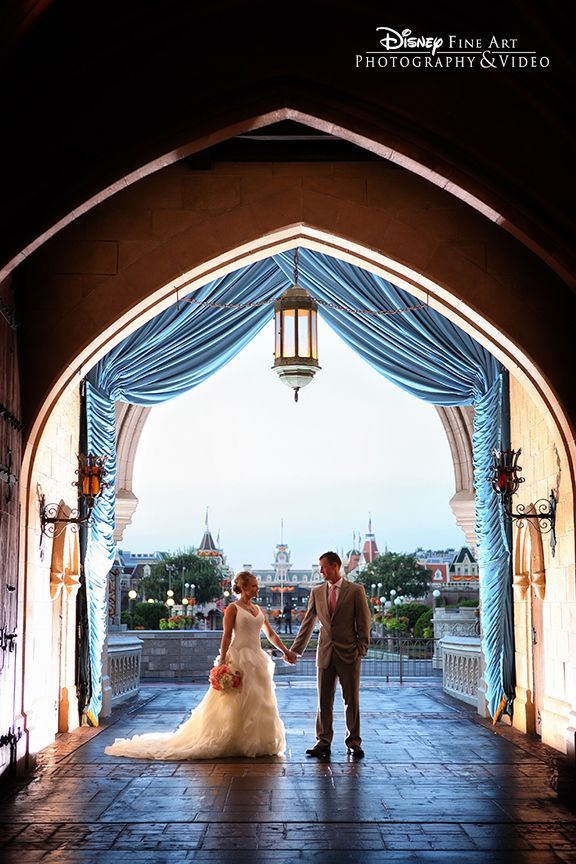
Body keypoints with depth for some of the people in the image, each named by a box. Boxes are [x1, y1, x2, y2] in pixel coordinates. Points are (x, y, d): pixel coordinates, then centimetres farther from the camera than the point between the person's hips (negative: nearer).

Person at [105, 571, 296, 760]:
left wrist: (286, 651, 11)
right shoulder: (233, 608, -4)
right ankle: (233, 744, 4)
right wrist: (222, 662, -16)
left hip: (257, 660, 7)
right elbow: (227, 636, -10)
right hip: (239, 659, -7)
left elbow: (271, 634, 19)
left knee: (258, 704, 7)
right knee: (235, 704, -4)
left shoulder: (258, 609, 15)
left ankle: (256, 744, 16)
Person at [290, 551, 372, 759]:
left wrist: (362, 648, -7)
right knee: (324, 701, 5)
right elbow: (308, 623, 10)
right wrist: (295, 649, 7)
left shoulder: (356, 591, -1)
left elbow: (364, 622, 0)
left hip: (349, 653, -3)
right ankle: (323, 742, 11)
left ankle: (354, 742, 12)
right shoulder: (317, 592, 8)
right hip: (325, 653, 3)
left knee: (352, 700, 3)